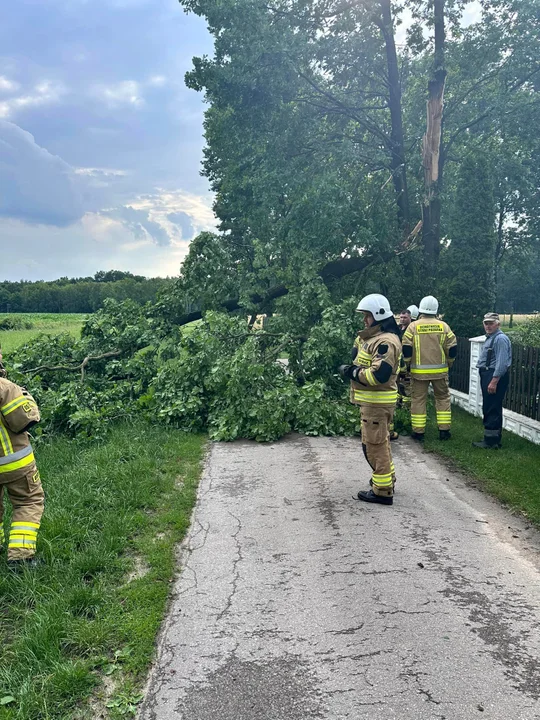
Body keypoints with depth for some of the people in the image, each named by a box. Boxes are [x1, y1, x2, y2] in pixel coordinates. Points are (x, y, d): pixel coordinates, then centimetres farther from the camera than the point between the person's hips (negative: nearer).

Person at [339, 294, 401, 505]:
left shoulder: (386, 341, -21)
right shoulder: (373, 337, 14)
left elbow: (379, 375, -30)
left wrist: (351, 372, -19)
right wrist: (351, 369, 2)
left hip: (377, 402, -11)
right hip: (372, 400, 11)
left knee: (374, 444, -4)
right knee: (380, 441, 22)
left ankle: (383, 491, 4)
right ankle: (386, 478, 38)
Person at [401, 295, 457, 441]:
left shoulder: (413, 326, -5)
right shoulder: (443, 326, 0)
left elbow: (406, 349, -7)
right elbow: (452, 348, 2)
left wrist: (408, 363, 8)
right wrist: (448, 364, 17)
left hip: (419, 371, -1)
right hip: (440, 370, 2)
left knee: (418, 399, 6)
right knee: (443, 397, 13)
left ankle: (418, 431, 9)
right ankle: (444, 430, 13)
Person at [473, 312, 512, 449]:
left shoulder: (500, 339, -16)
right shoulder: (491, 338, 18)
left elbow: (502, 363, -23)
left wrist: (494, 381, -25)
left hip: (495, 376, -11)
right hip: (488, 375, 11)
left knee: (491, 410, -7)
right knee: (492, 409, 16)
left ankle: (490, 441, -2)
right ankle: (495, 439, 25)